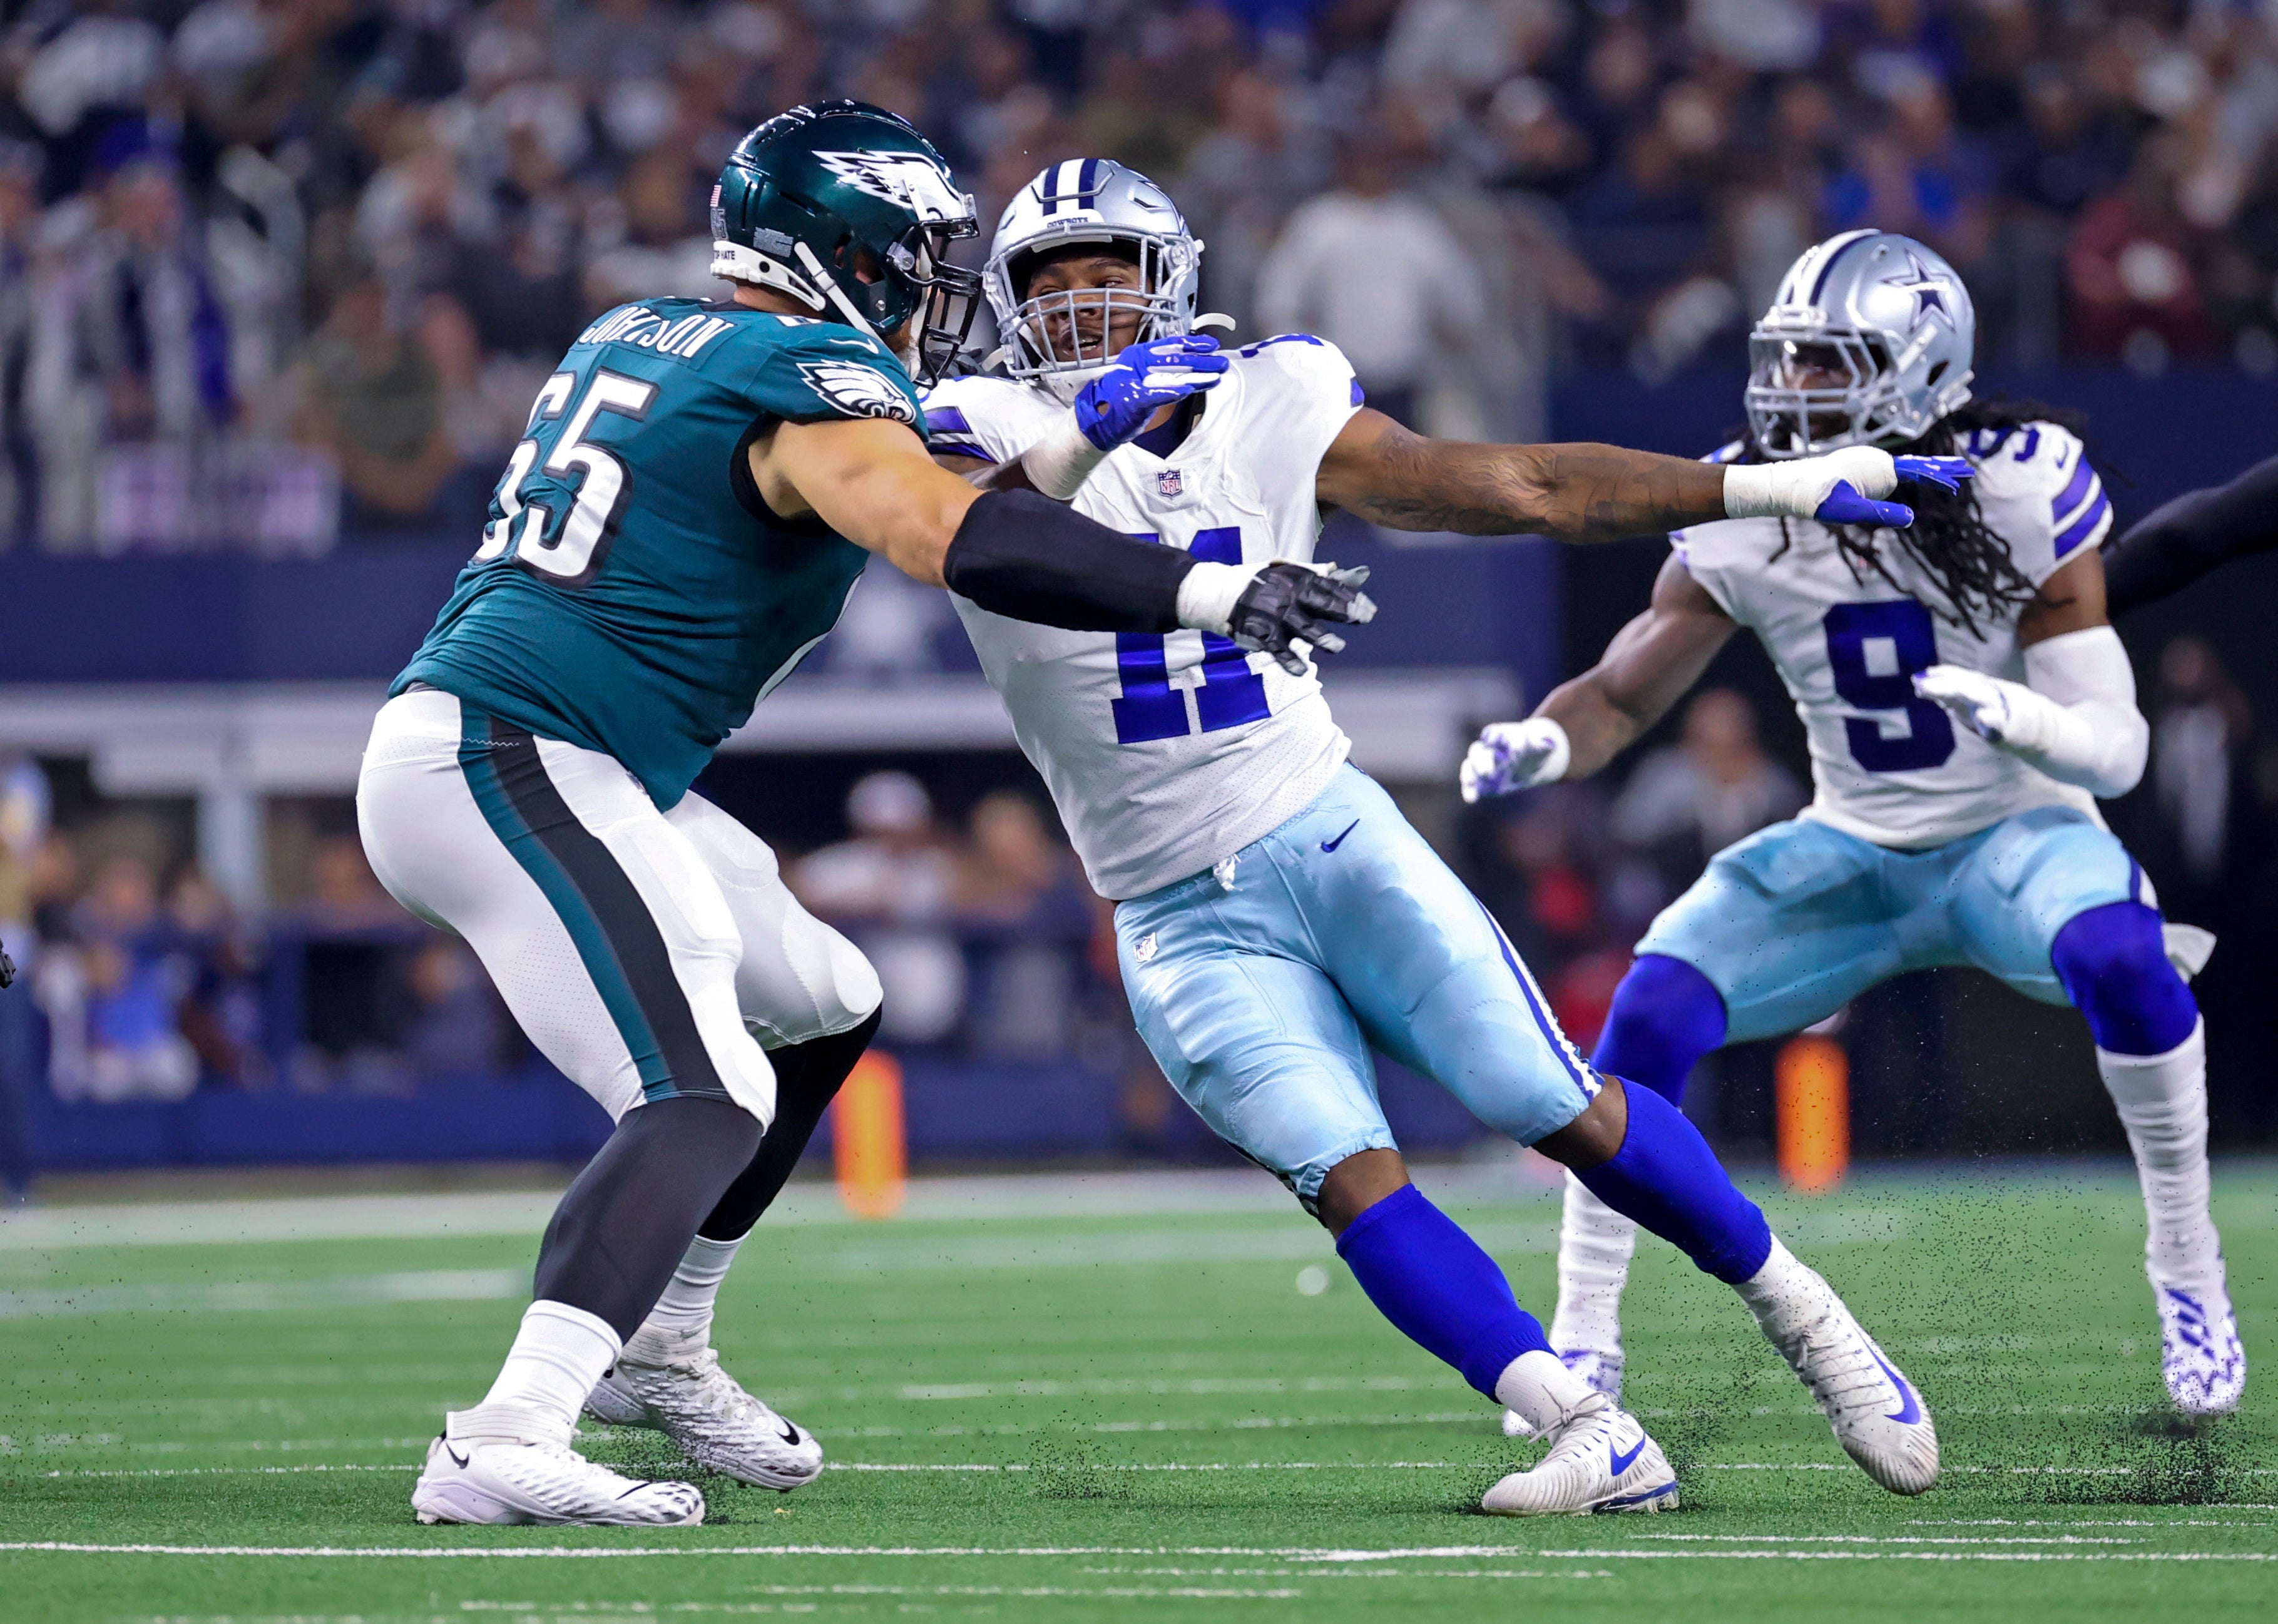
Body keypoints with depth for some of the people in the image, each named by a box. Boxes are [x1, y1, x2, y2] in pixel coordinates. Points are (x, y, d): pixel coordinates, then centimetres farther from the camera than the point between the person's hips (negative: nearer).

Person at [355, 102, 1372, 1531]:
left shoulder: (632, 337, 17)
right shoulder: (807, 383, -10)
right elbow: (956, 541, -26)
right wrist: (1218, 593, -28)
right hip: (516, 765, -10)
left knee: (826, 1011, 21)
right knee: (705, 1099, -21)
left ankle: (655, 1354, 27)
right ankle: (506, 1447, -33)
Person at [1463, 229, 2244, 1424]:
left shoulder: (2019, 491, -20)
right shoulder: (1747, 512, -11)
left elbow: (2117, 750, -19)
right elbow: (1623, 695, -1)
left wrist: (2018, 715, -42)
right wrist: (1541, 743, -24)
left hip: (2015, 837, -3)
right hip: (1853, 854, 3)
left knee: (2118, 957, -36)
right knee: (1653, 1012, -19)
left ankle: (2188, 1275, -16)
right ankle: (1582, 1345, -5)